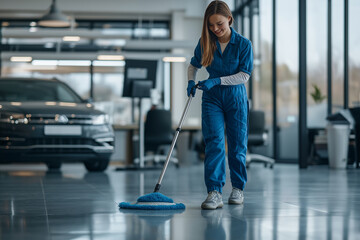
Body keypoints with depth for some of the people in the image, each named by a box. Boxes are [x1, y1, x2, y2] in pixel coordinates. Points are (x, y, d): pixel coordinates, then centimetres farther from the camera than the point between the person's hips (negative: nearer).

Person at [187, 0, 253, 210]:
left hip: (236, 98, -1)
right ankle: (214, 192, -21)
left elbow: (244, 75, -11)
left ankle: (238, 188, 22)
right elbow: (194, 65, 15)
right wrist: (191, 81, -5)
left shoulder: (243, 44, -8)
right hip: (212, 98, 1)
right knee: (214, 142, -13)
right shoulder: (205, 43, -1)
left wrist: (216, 80, -19)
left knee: (237, 145, 6)